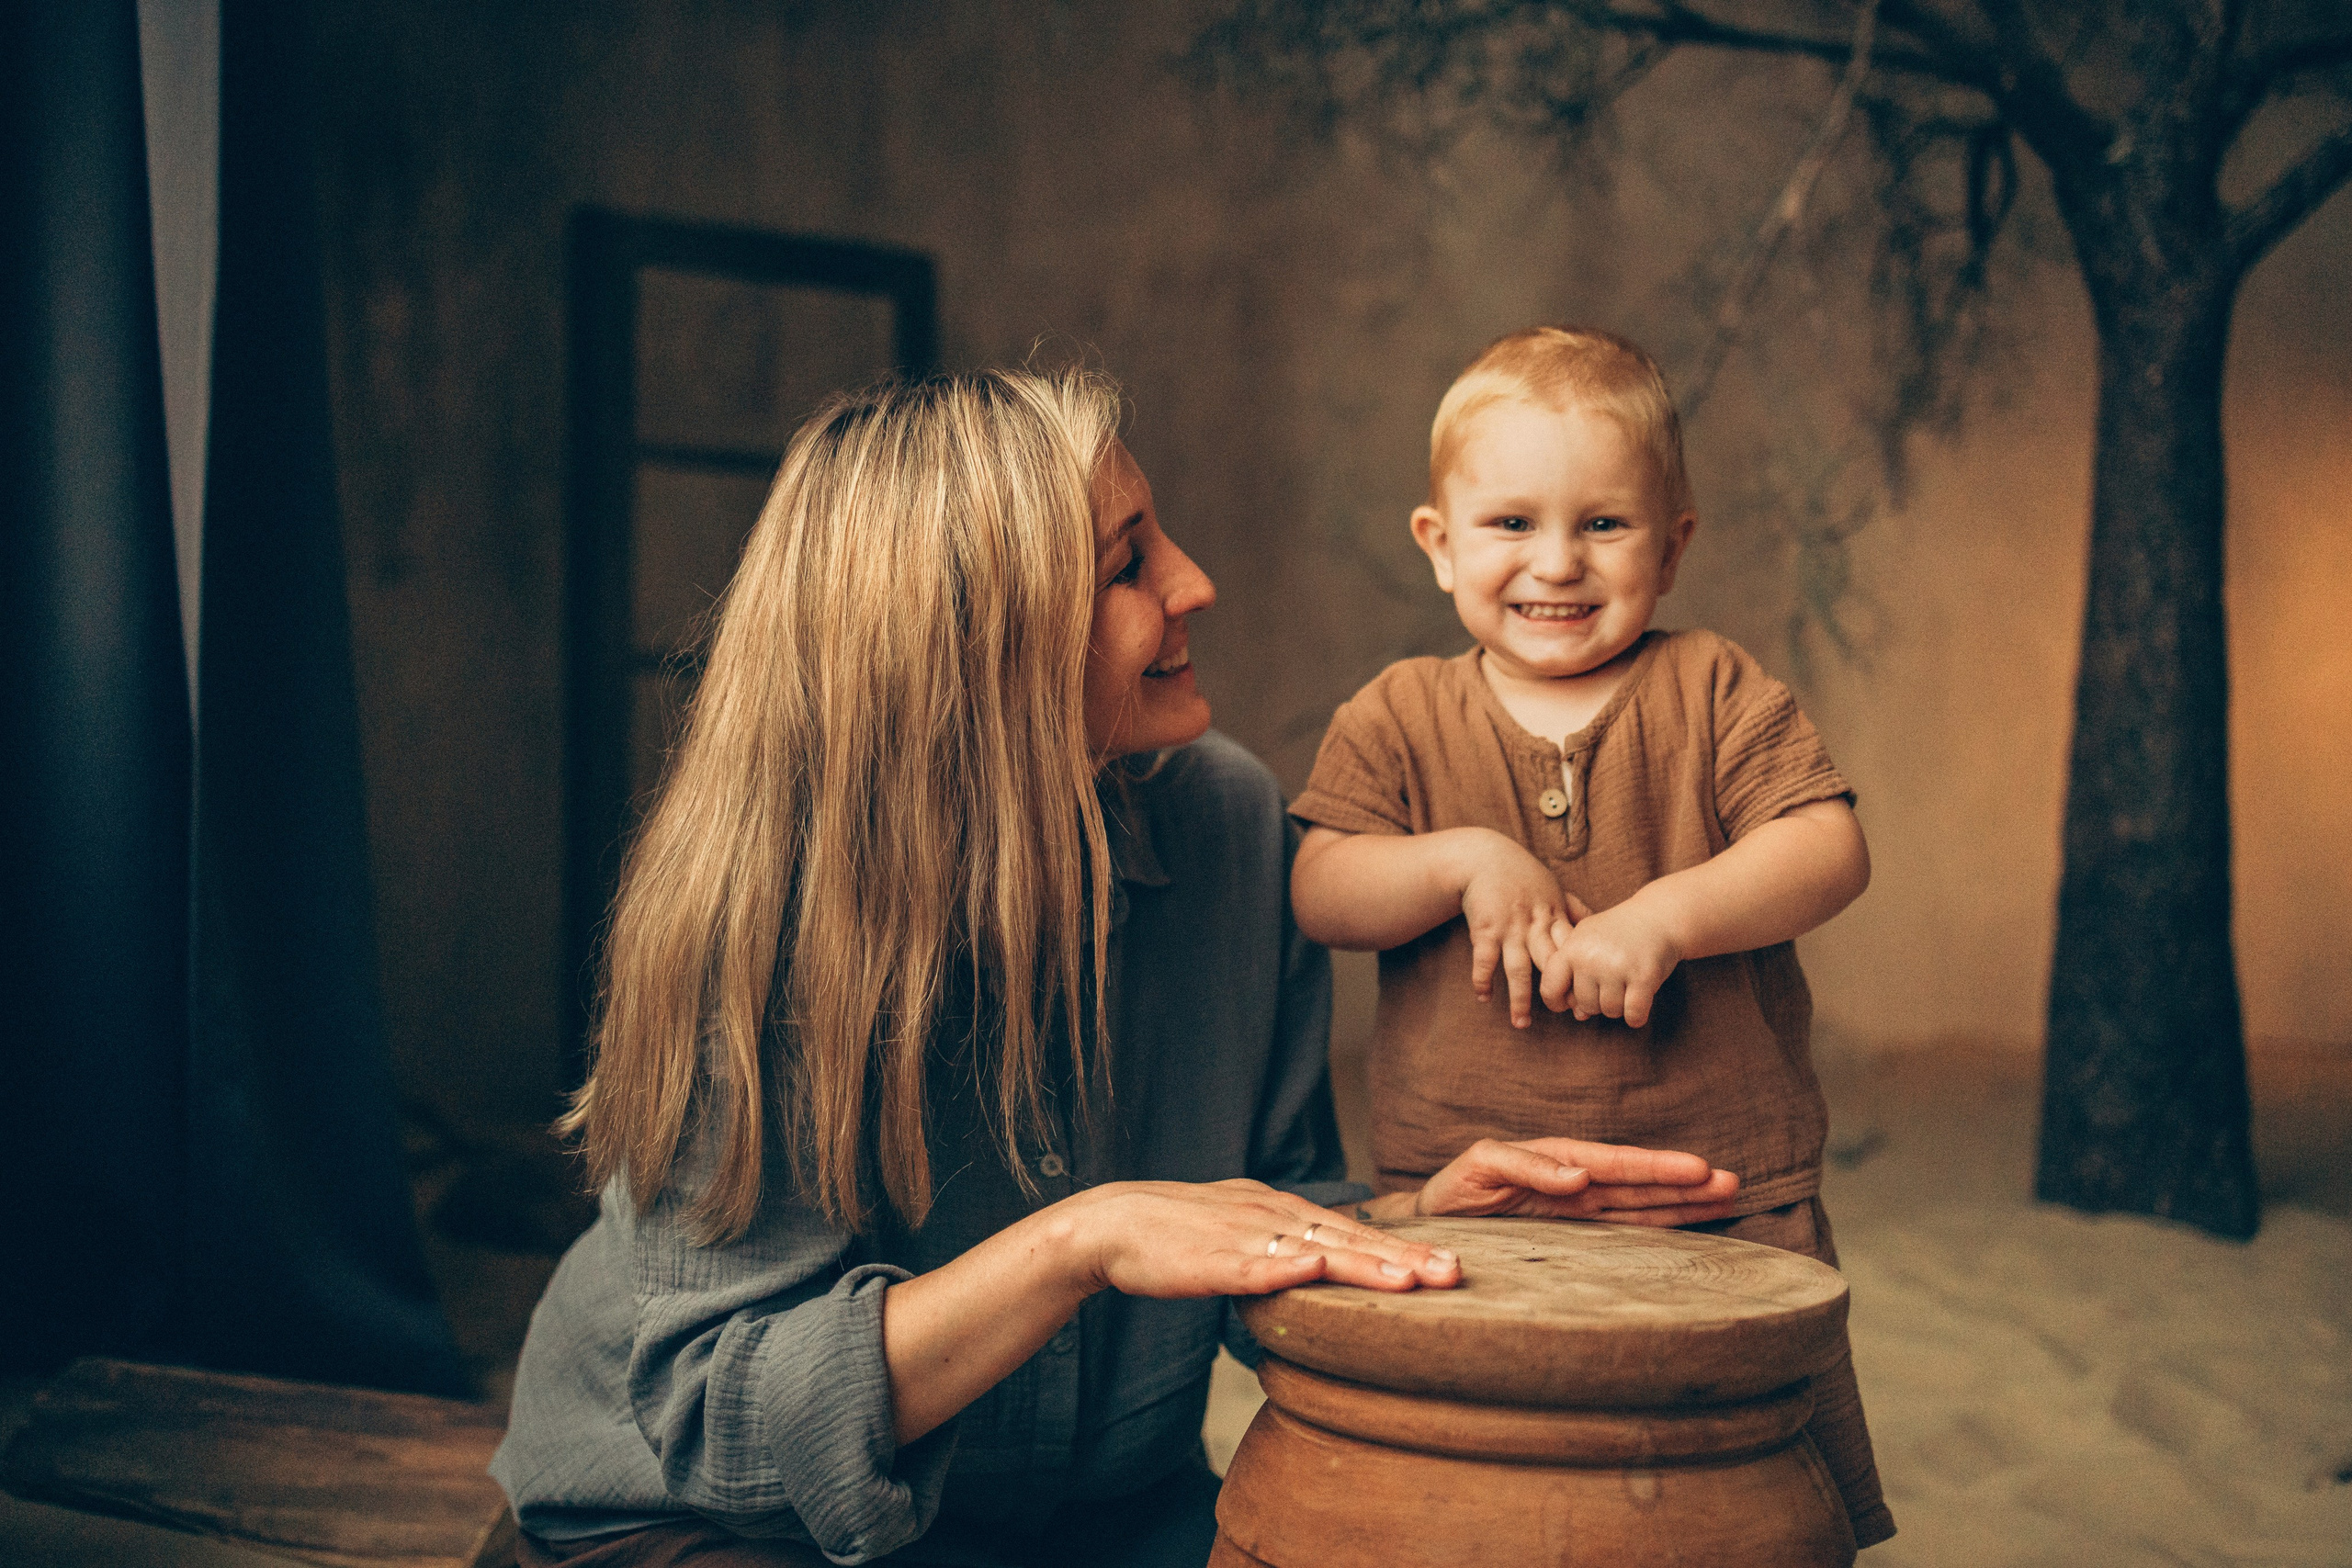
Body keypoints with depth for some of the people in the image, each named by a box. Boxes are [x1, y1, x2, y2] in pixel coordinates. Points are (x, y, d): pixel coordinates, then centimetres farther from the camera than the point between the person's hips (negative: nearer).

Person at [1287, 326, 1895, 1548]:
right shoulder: (1399, 717, 6)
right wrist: (1465, 862, -17)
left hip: (1721, 1203, 0)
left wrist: (1663, 917, -20)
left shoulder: (1714, 693, 4)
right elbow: (1316, 892, -1)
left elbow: (1830, 849, -6)